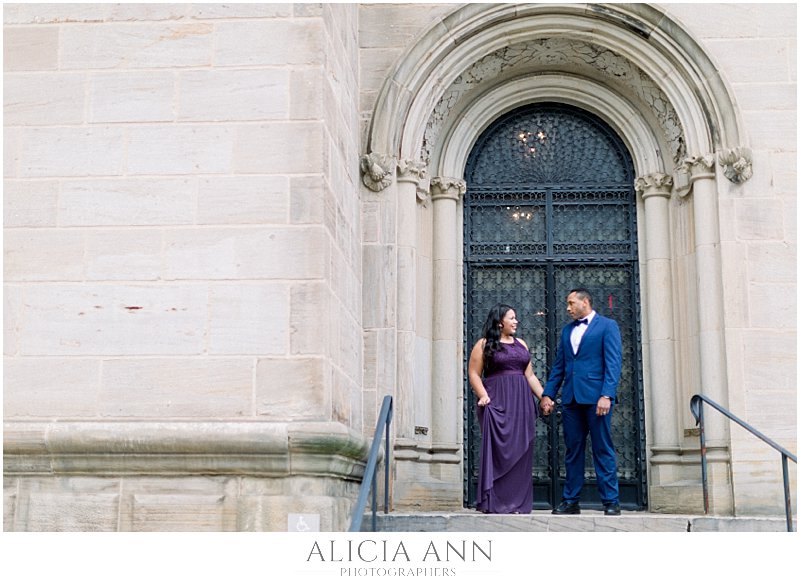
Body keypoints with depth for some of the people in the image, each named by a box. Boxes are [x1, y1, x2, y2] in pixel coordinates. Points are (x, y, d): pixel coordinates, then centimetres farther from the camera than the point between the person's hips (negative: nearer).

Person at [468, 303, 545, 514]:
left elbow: (529, 375, 17)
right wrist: (483, 396, -16)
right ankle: (494, 502, -4)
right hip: (496, 401, -5)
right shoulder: (484, 345, 2)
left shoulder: (521, 344, 17)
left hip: (521, 403, 5)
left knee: (520, 452, 3)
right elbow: (474, 374, -2)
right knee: (498, 450, -7)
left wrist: (544, 397, 7)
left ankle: (517, 502, 7)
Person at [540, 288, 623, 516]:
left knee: (603, 450, -3)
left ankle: (611, 502, 2)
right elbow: (558, 366, 20)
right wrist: (548, 394, 11)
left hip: (596, 397, -5)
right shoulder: (567, 330, 19)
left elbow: (613, 363, -6)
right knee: (572, 451, 7)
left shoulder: (607, 326, 2)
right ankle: (571, 501, 12)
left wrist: (607, 395, -16)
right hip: (571, 399, 5)